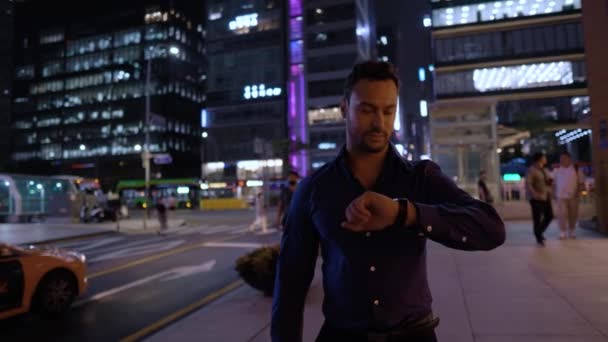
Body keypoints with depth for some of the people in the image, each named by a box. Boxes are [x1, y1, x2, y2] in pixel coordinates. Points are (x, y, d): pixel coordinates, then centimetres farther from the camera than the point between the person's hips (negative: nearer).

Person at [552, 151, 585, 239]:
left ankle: (571, 231, 20)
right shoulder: (557, 171, 6)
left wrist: (578, 192, -10)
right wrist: (555, 194, 5)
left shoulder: (576, 169, 1)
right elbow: (554, 183, 12)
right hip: (561, 196, 0)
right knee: (562, 214, -7)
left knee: (573, 215, 6)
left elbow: (581, 183, 3)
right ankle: (562, 232, -2)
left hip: (573, 196, 0)